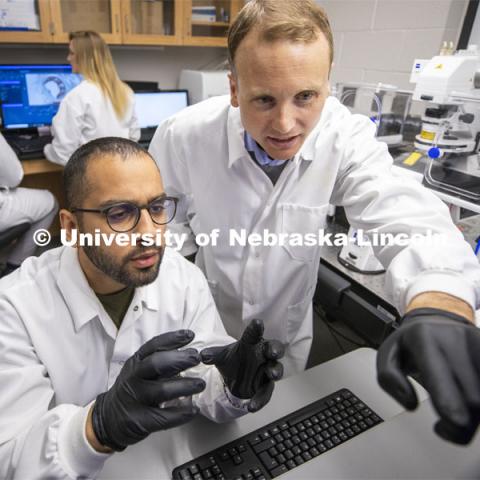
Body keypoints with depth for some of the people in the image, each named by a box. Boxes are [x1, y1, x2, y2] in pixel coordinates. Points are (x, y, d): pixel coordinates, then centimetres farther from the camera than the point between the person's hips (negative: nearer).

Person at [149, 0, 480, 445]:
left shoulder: (347, 137, -23)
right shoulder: (183, 136, -24)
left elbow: (404, 216, -35)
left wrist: (439, 306, -56)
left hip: (287, 330, 1)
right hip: (203, 326, 0)